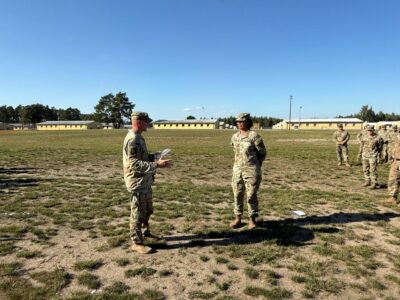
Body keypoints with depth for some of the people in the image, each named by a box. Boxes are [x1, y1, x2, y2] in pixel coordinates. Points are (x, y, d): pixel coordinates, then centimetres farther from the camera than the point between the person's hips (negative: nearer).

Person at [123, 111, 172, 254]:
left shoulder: (138, 137, 10)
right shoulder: (132, 139, -22)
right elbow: (135, 164, -28)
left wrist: (156, 156, 7)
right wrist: (157, 165, -30)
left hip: (145, 181, 10)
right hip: (137, 182, -10)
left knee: (147, 210, 24)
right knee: (138, 214, 3)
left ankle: (145, 232, 42)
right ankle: (137, 243, 17)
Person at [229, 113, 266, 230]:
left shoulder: (254, 136, -10)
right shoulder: (234, 137, 7)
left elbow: (262, 153, 0)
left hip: (252, 171, -5)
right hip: (237, 170, 5)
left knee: (251, 196, 1)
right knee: (237, 195, 7)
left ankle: (252, 219, 17)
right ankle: (238, 219, 19)